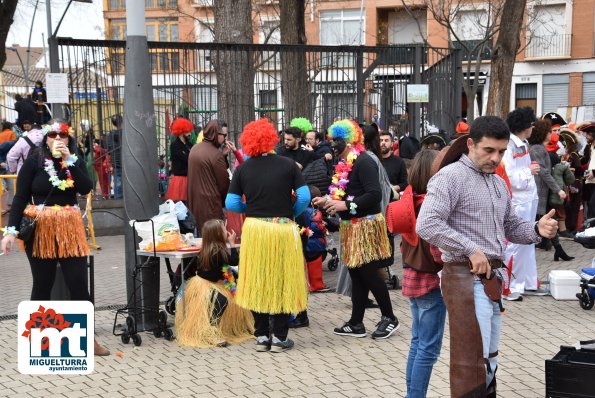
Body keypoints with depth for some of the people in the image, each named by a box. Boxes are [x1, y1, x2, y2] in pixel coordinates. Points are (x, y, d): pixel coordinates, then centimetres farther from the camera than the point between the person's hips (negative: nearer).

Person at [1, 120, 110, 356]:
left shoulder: (76, 162, 6)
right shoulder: (34, 162, -3)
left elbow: (85, 189, -10)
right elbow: (20, 198, -6)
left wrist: (68, 160, -16)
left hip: (70, 229, 2)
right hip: (40, 230, -2)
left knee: (79, 283, 0)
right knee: (42, 285, 6)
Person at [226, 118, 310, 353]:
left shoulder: (243, 169, 1)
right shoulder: (288, 165, -3)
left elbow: (231, 203, 0)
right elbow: (304, 197, -6)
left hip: (254, 228, 2)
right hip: (283, 228, -2)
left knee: (257, 283, 12)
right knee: (282, 282, 8)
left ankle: (262, 336, 18)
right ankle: (279, 338, 12)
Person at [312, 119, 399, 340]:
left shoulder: (363, 161, -16)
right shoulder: (344, 163, 13)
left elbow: (374, 194, -25)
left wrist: (346, 205, -24)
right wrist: (327, 200, 6)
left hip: (366, 225, -9)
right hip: (351, 226, 9)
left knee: (368, 274, -4)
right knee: (356, 274, 11)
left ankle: (389, 318, 12)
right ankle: (356, 323, 17)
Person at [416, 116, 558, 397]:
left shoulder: (499, 184, 18)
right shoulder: (451, 177, -9)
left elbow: (511, 228, 23)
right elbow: (426, 225, -21)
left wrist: (537, 229, 1)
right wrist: (471, 250, -20)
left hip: (493, 278, 9)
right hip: (466, 278, -9)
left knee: (489, 360, 16)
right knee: (472, 361, -8)